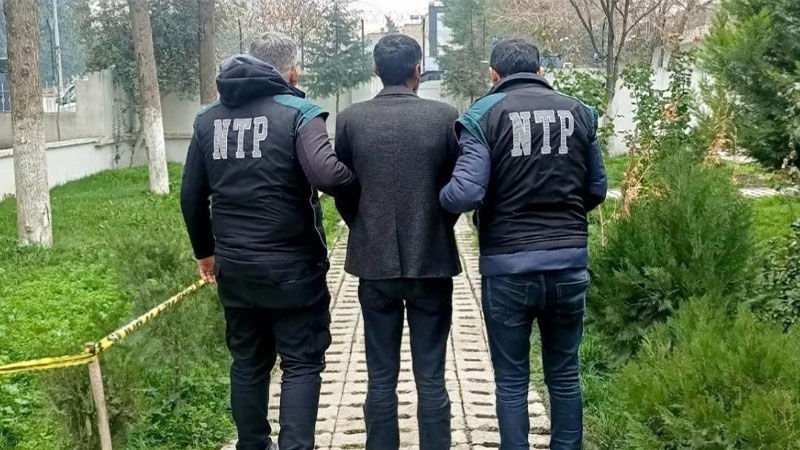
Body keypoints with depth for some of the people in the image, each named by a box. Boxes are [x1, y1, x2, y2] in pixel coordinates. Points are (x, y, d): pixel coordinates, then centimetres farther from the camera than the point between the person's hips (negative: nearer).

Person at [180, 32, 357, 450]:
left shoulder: (209, 118, 8)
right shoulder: (298, 113, -10)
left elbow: (191, 196, 12)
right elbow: (327, 174, -26)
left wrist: (206, 251, 24)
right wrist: (360, 180, -5)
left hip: (235, 267, 5)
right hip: (292, 267, -5)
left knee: (248, 362, 18)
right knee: (301, 364, 5)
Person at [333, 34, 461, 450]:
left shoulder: (350, 120, -3)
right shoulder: (445, 117, -6)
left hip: (374, 261, 1)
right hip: (432, 260, -1)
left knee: (381, 378, 9)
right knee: (431, 378, 6)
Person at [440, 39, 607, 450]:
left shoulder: (484, 115, -5)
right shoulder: (578, 112, 5)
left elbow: (464, 195, -16)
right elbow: (596, 190, 11)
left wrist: (441, 197, 6)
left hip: (508, 266, -3)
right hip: (569, 261, 3)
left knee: (511, 380, 9)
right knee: (565, 375, 16)